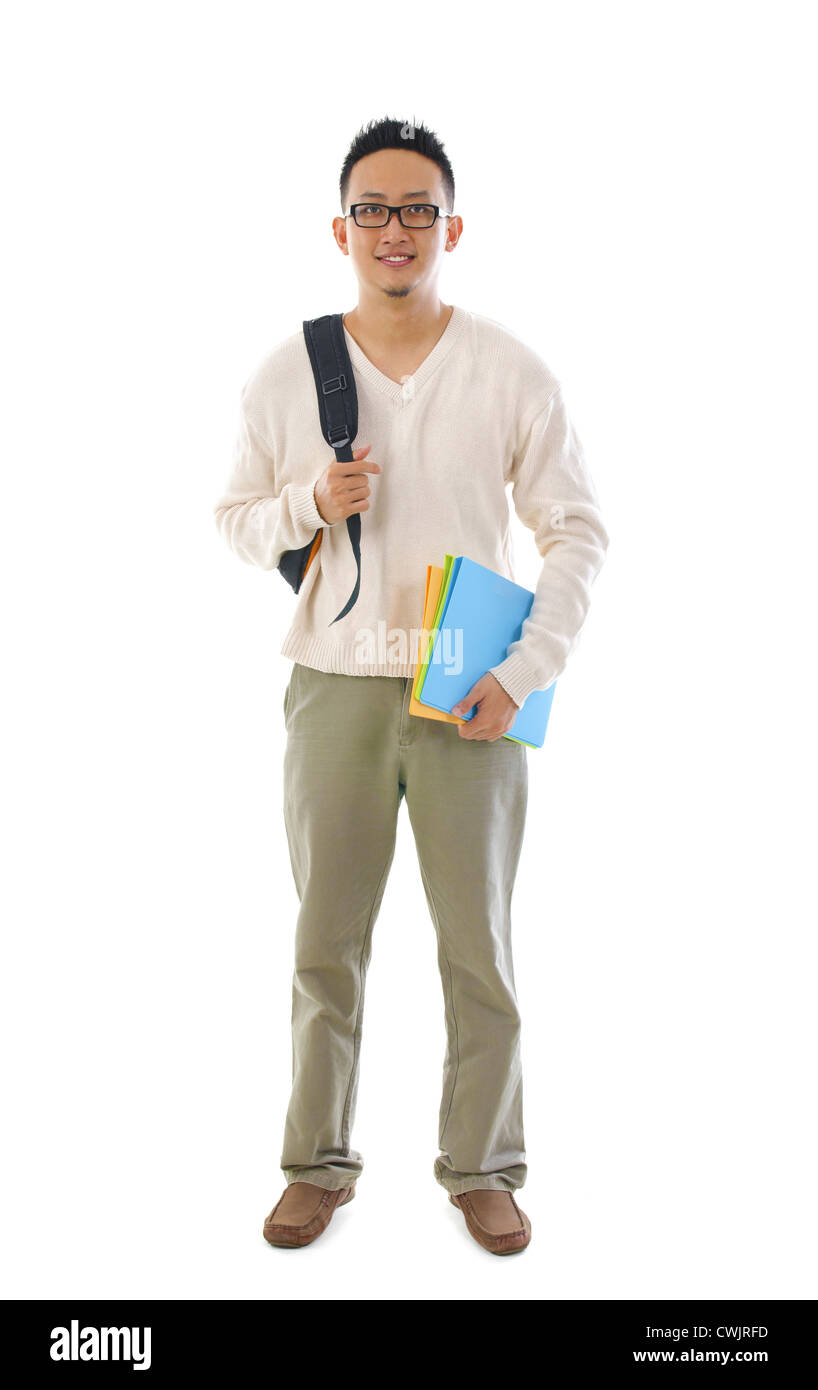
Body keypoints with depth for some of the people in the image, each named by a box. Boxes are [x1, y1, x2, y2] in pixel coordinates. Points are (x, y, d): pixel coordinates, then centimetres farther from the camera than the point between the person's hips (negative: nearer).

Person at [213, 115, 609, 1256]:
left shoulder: (512, 372, -1)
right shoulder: (287, 374, 3)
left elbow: (578, 530, 1)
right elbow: (235, 518, 11)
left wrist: (524, 671, -9)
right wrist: (309, 505, -12)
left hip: (471, 696, -1)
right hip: (335, 688, 1)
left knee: (480, 945, 6)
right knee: (325, 941, 8)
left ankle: (483, 1167, 22)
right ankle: (320, 1163, 24)